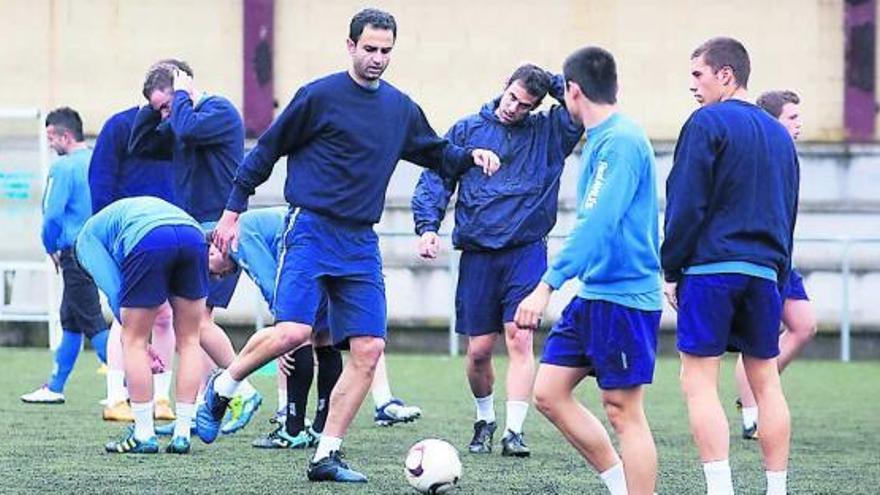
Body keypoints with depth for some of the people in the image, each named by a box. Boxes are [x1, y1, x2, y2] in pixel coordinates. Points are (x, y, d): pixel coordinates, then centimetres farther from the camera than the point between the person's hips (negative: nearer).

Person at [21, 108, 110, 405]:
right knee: (70, 322, 16)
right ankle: (55, 387, 23)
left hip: (75, 254, -9)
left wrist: (51, 247, 0)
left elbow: (53, 214, -18)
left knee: (93, 324, -8)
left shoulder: (64, 167, -14)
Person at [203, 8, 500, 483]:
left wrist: (470, 156, 5)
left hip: (361, 243, 6)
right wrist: (233, 211, -1)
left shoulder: (401, 108, 12)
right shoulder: (320, 96, -4)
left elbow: (437, 153, 27)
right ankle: (221, 388, 5)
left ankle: (326, 457, 4)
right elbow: (266, 150, 1)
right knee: (293, 331, -22)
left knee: (368, 349, -3)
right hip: (310, 230, -6)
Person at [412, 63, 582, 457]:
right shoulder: (468, 129, 7)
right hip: (478, 253, 1)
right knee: (479, 349, 3)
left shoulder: (549, 133, 6)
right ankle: (484, 421, 25)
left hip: (526, 251, -1)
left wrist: (550, 82, -1)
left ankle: (514, 431, -11)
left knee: (519, 339, -12)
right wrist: (427, 225, -7)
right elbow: (435, 177, 6)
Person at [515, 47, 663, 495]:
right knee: (549, 392, 8)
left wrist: (548, 286, -29)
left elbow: (596, 223, -26)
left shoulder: (620, 141, -16)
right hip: (592, 293, 10)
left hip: (623, 296, -10)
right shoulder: (600, 138, 13)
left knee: (623, 411, -5)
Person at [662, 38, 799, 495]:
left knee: (698, 383, -5)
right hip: (764, 272, 6)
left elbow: (685, 205, -9)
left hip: (710, 269, -6)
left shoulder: (707, 123, -5)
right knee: (766, 382, 9)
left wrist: (671, 271, -2)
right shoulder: (779, 134, 16)